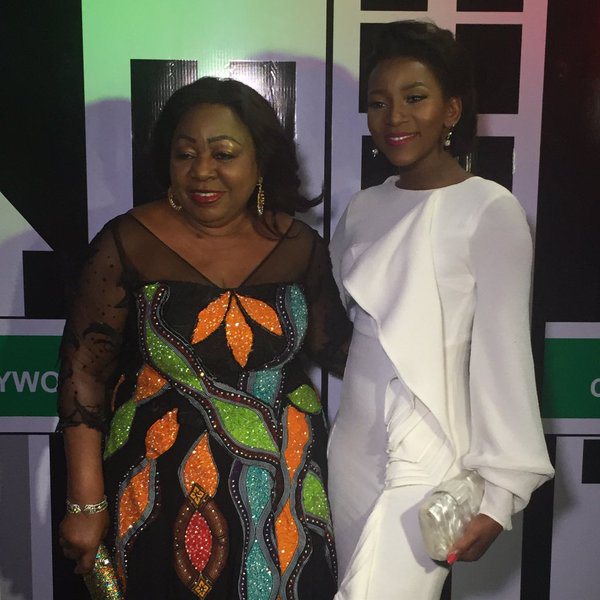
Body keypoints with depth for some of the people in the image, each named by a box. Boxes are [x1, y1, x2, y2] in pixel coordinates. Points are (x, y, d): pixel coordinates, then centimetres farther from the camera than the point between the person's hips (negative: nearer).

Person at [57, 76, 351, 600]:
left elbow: (335, 346, 7)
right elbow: (84, 372, -7)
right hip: (159, 496, -2)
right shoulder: (128, 243, -9)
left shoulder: (300, 245, -2)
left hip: (281, 494, 2)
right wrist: (87, 504, -8)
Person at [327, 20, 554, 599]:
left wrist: (499, 491, -14)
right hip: (351, 449, 6)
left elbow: (502, 352, -13)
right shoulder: (363, 208, 6)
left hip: (425, 459, -6)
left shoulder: (490, 211, -12)